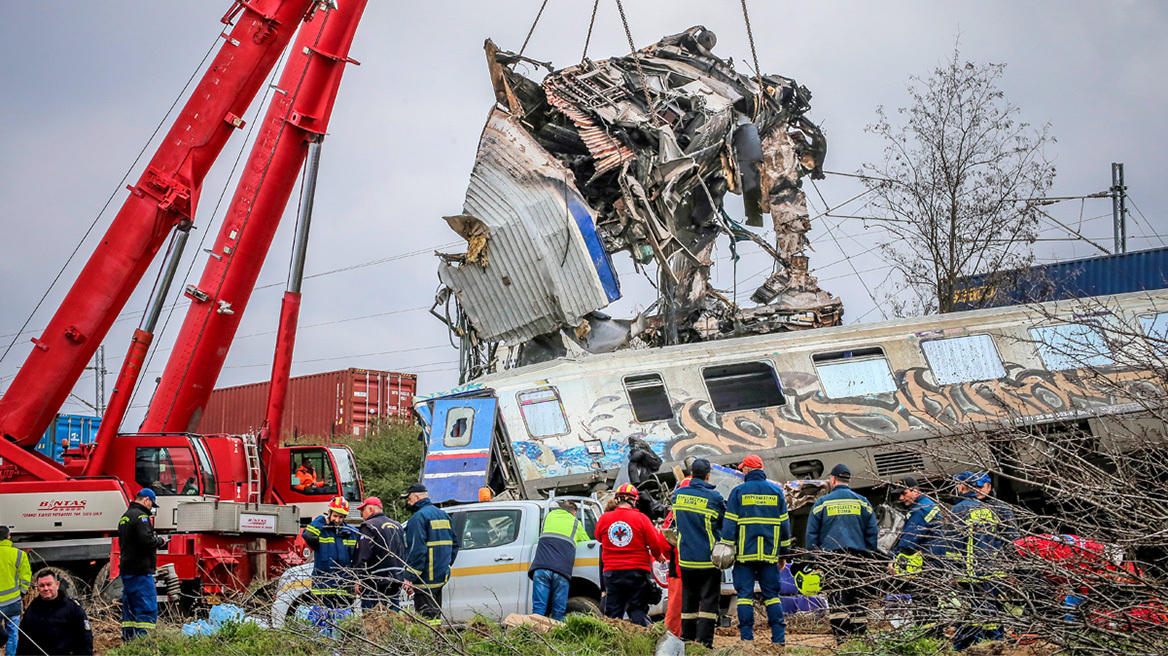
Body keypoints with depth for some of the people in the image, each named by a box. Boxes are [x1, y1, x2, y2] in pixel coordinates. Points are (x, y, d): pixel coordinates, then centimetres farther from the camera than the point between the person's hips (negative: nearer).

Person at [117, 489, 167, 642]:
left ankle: (128, 639, 16)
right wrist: (160, 541, -4)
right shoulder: (140, 516, -12)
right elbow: (147, 540, -24)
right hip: (140, 571, -10)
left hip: (126, 570, 10)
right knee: (148, 608, -8)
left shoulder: (125, 517, 19)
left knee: (130, 607, 14)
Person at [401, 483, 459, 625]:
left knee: (426, 617, -8)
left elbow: (416, 549, -20)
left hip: (426, 578, -9)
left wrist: (410, 577, -19)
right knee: (435, 614, 17)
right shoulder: (443, 514, 16)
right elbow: (454, 544, 21)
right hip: (442, 576, 9)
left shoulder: (419, 517, -13)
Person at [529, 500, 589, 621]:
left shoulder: (549, 516, 25)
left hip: (541, 567, 1)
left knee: (538, 609, -4)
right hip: (562, 571, -1)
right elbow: (587, 543, 34)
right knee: (558, 613, 1)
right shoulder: (576, 523, 22)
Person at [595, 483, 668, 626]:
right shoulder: (640, 518, -8)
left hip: (611, 573, 2)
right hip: (637, 572, -2)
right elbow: (656, 543, -4)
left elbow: (599, 537, 19)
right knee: (638, 613, 5)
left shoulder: (604, 519, -1)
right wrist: (658, 555, 17)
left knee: (612, 615, 8)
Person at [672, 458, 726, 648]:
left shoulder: (678, 494, 2)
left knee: (688, 599, 13)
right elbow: (727, 523, -1)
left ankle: (687, 638, 14)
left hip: (686, 558, 4)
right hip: (708, 559, -4)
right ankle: (704, 641, -7)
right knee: (709, 600, -1)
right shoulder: (714, 497, -12)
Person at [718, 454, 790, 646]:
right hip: (769, 554, 3)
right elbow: (784, 524, 11)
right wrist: (783, 554, 17)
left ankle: (747, 638, -3)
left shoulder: (738, 492, -1)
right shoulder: (776, 492, 9)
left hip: (745, 553, -3)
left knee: (745, 594, 1)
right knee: (771, 594, 8)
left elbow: (729, 524, -3)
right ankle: (779, 637, 1)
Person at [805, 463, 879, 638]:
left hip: (831, 557, -2)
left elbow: (811, 535, 4)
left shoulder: (822, 503, 5)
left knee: (836, 599, -4)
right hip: (858, 557, 2)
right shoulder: (863, 503, 11)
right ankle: (859, 636, 2)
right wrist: (869, 558, 14)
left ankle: (841, 637, -12)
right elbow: (872, 534, 10)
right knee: (857, 597, 5)